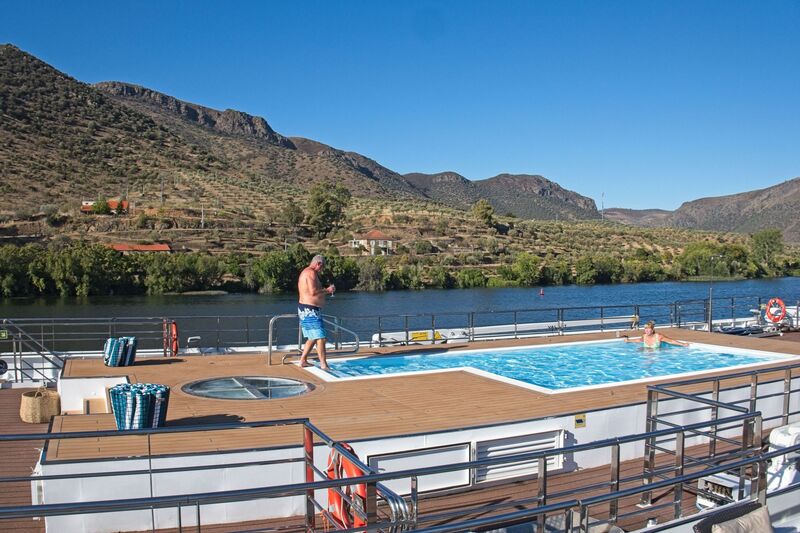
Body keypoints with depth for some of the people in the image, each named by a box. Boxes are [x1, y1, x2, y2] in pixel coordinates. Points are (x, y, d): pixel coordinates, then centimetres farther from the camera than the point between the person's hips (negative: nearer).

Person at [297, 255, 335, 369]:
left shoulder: (305, 272, 19)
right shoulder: (312, 273, -14)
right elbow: (313, 292, -24)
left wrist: (326, 291, 14)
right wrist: (327, 290, -11)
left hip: (305, 309, 11)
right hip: (310, 310, -11)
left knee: (312, 338, 17)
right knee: (320, 338, -8)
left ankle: (303, 360, 21)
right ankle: (323, 365, -6)